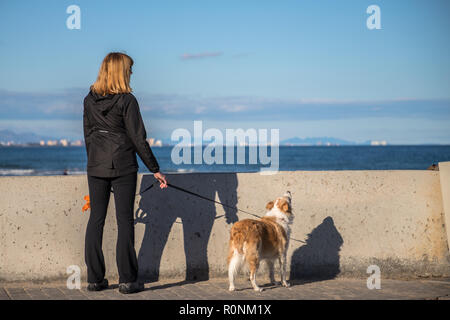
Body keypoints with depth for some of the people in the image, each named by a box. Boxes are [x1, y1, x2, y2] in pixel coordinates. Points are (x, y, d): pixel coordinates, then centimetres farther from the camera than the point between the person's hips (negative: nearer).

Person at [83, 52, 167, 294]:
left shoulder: (90, 100, 4)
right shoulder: (126, 100, -11)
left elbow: (87, 135, 11)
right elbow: (138, 138, -10)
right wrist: (155, 169, -3)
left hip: (96, 167, 5)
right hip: (123, 167, -4)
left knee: (96, 219, 8)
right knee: (125, 220, 0)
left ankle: (94, 279, 11)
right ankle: (127, 280, 1)